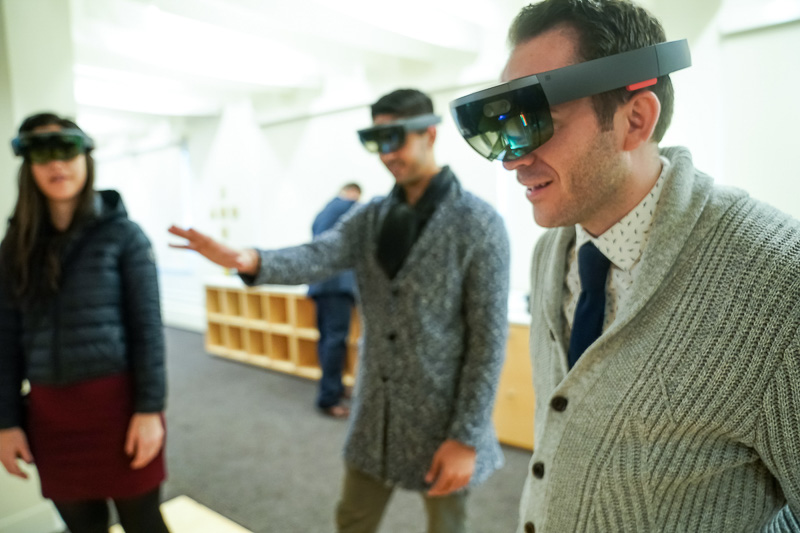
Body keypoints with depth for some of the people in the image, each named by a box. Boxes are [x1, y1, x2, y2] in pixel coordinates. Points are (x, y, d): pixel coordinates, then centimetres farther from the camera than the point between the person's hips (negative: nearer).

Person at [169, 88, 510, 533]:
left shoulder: (479, 223, -13)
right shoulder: (369, 218, 2)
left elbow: (489, 339, -14)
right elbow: (317, 257, -16)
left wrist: (467, 437, -15)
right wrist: (252, 262, -37)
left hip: (443, 420, -4)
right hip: (375, 414, 5)